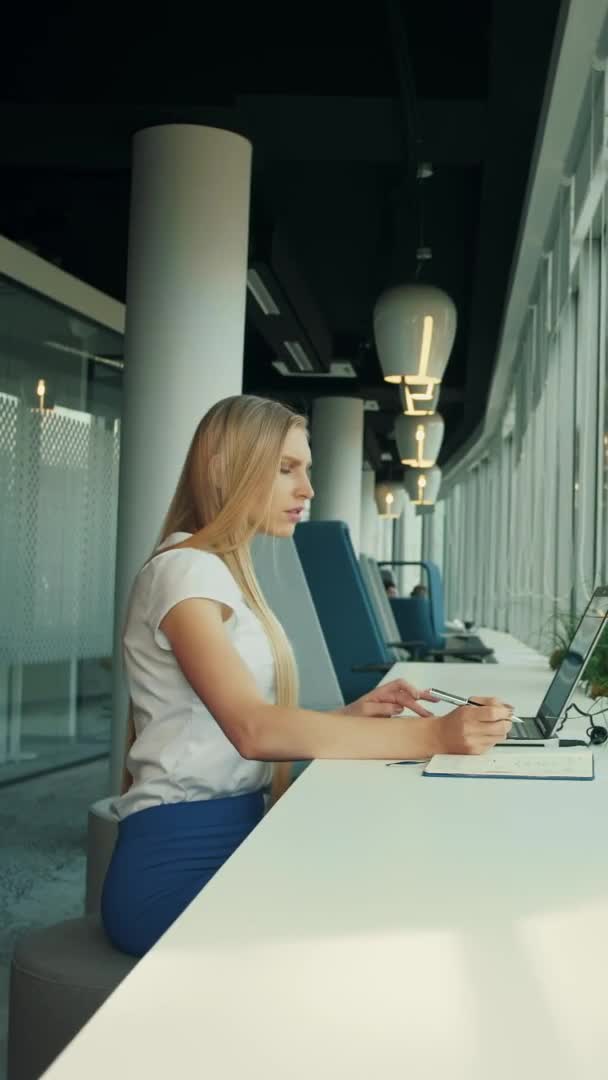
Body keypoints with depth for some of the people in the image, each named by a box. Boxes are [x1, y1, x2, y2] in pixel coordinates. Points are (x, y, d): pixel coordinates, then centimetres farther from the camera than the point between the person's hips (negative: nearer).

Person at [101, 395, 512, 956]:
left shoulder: (227, 572, 16)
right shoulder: (184, 570, -13)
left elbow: (253, 727, 11)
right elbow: (252, 729, -27)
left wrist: (350, 714, -4)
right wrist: (431, 735, -32)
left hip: (235, 839, 8)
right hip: (180, 862, -8)